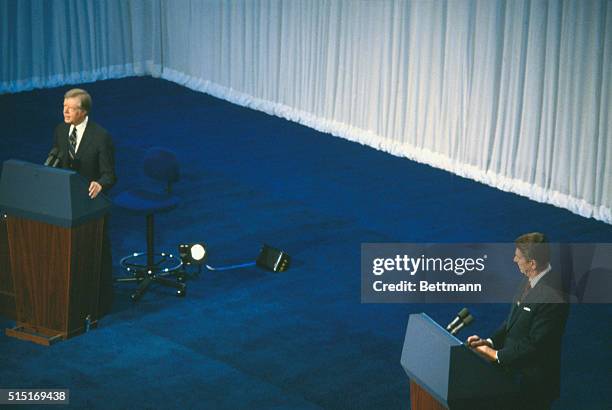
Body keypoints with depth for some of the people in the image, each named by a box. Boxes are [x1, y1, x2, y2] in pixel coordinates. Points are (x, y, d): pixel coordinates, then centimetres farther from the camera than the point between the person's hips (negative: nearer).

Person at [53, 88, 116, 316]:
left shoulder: (101, 137, -17)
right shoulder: (60, 131, 1)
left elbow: (109, 175, -15)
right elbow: (57, 164, 11)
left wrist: (99, 185, -37)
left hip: (91, 203, -5)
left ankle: (101, 304, 22)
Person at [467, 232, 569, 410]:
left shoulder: (551, 298, -27)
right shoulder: (530, 281, 2)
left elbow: (535, 345, -23)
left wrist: (496, 355, -16)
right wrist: (490, 341, -2)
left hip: (532, 382, -8)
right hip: (514, 370, 8)